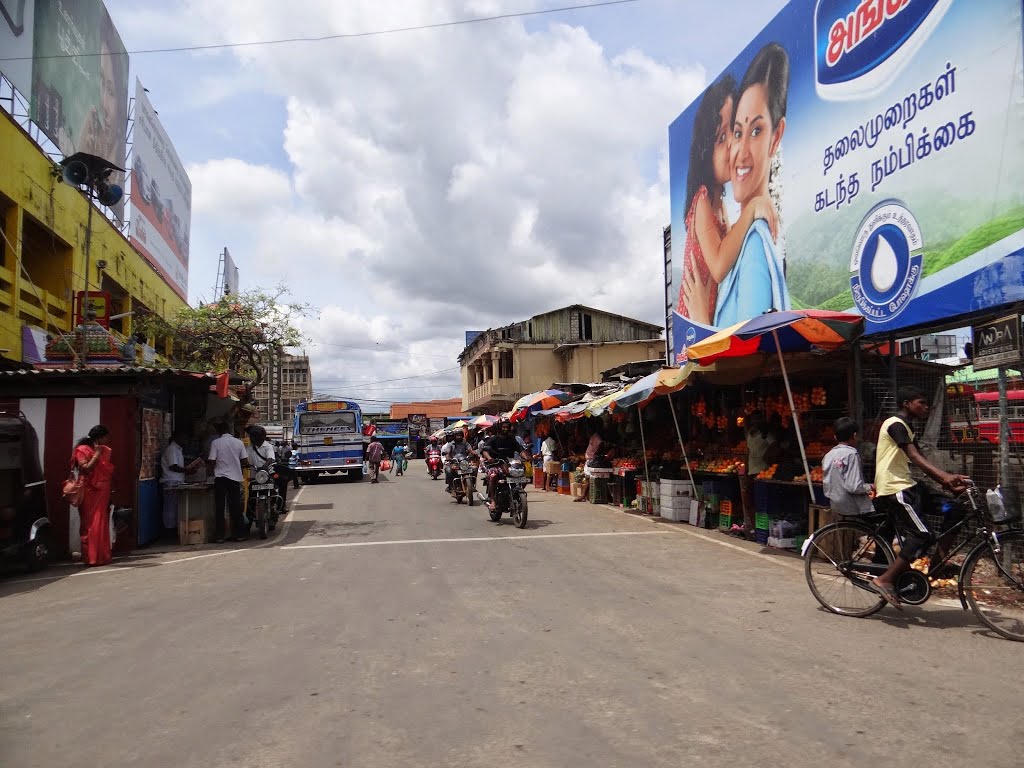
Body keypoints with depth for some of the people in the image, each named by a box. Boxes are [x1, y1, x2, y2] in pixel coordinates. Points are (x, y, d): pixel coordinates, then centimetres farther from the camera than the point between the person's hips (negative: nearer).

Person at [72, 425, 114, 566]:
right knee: (91, 525, -4)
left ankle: (103, 555, 14)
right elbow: (85, 468, -17)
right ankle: (91, 557, 1)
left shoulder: (105, 451, 15)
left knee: (103, 525, 8)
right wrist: (96, 454, -13)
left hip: (103, 493, 6)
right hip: (90, 493, -6)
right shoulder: (83, 450, -4)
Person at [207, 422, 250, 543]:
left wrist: (213, 470, 15)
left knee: (219, 507, 3)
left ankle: (219, 536, 4)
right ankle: (237, 534, 9)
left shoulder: (215, 443, -4)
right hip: (235, 478, 2)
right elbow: (245, 462, 1)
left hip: (220, 478, -2)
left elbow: (211, 462, -6)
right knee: (236, 508, 7)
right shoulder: (239, 442, 2)